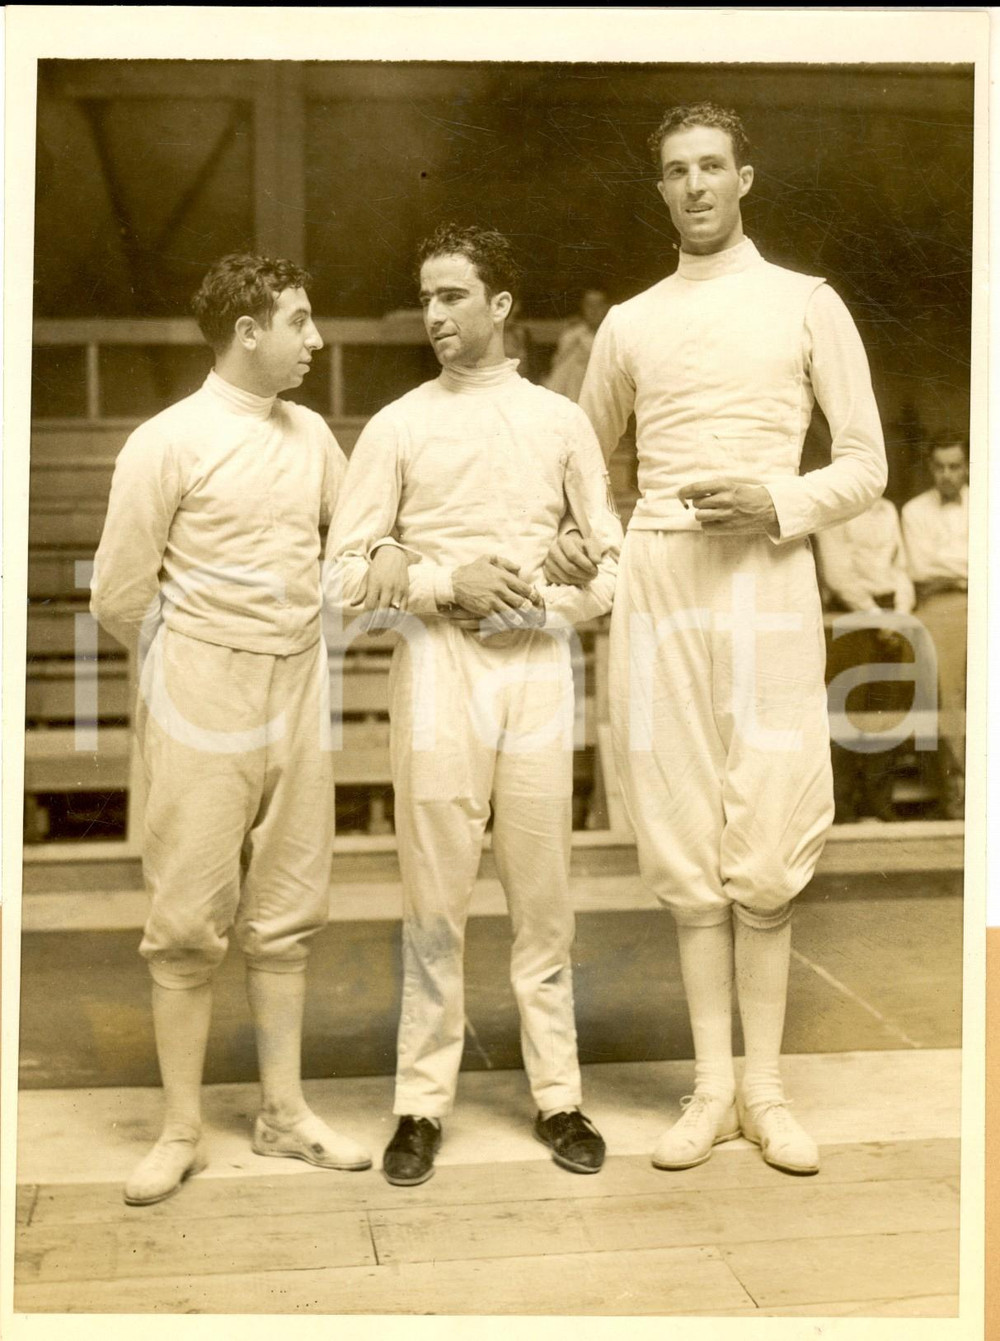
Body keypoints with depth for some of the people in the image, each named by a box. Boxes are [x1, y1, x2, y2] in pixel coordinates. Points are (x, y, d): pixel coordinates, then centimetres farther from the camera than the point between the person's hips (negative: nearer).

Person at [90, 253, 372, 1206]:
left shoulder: (310, 434, 8)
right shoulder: (168, 442, -9)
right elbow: (118, 596, -7)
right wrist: (198, 663, 4)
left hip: (299, 694, 5)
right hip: (203, 705, -5)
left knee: (285, 917, 11)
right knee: (188, 923, 2)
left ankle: (284, 1111, 23)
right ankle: (181, 1131, 14)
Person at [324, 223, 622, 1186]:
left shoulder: (560, 421, 10)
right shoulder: (396, 427, 6)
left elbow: (613, 562, 9)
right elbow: (343, 577, 1)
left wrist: (547, 599, -8)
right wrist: (448, 580, -11)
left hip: (537, 666, 1)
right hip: (436, 666, -1)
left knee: (543, 896, 5)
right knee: (435, 897, 1)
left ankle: (557, 1097, 17)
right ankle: (422, 1104, 12)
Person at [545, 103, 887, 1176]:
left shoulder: (807, 305, 8)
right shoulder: (629, 323, 15)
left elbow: (865, 465, 6)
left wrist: (776, 503, -13)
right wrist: (560, 536, 4)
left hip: (766, 576, -2)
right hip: (657, 578, 2)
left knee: (765, 848, -4)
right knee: (685, 847, 2)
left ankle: (765, 1088, 9)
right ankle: (713, 1086, 12)